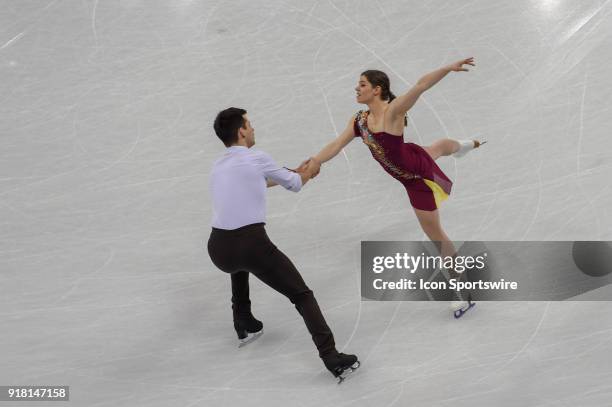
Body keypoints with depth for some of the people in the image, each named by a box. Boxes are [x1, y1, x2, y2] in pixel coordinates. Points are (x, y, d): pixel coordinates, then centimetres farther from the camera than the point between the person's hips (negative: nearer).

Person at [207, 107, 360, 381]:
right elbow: (294, 185, 16)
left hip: (218, 248, 6)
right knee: (302, 296, 5)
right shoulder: (256, 159, 1)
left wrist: (294, 172, 48)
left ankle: (245, 326, 44)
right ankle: (334, 360, -5)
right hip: (252, 244, -6)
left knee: (238, 264, 43)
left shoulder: (218, 167, 20)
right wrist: (309, 172, 39)